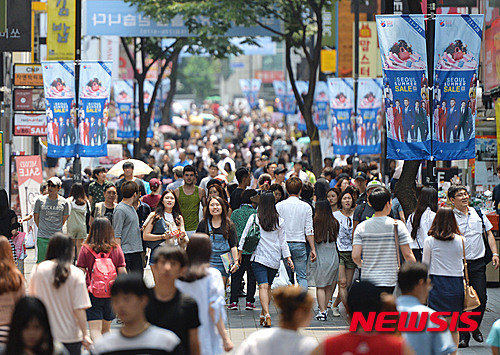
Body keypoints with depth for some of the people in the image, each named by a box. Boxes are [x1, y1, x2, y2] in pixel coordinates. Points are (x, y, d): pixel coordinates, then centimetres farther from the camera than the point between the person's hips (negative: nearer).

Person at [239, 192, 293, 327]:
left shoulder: (254, 219, -4)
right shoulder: (280, 221, 0)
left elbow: (244, 237, 3)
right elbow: (283, 242, 5)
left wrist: (240, 253, 14)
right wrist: (288, 258, 12)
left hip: (258, 257, -2)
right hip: (274, 259, 2)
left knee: (263, 286, -9)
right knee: (268, 286, 16)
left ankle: (267, 314, -24)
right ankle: (263, 313, 22)